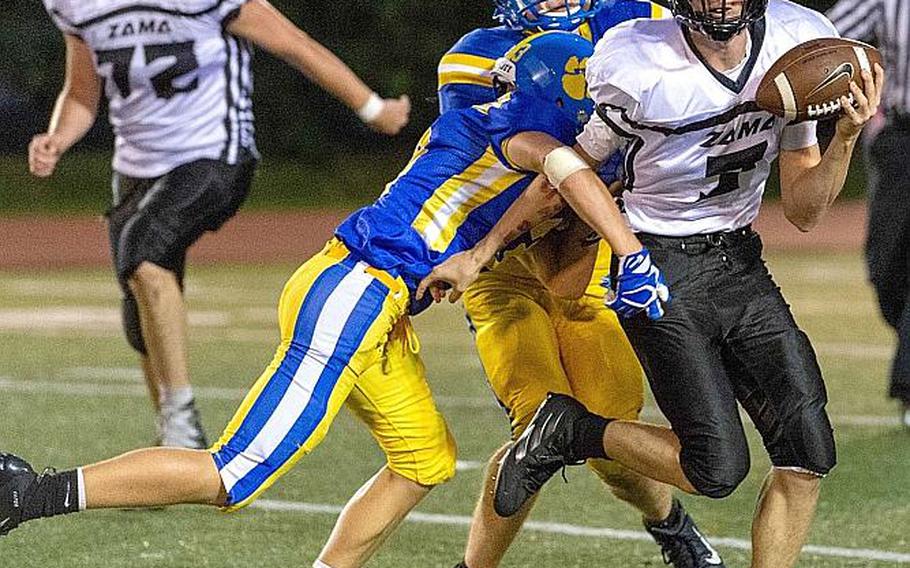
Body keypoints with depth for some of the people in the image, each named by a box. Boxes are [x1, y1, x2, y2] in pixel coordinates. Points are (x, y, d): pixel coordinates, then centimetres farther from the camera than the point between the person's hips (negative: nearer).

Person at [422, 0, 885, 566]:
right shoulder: (638, 67, -20)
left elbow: (803, 211, 1)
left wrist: (847, 137, -17)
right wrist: (480, 254, 0)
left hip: (740, 264, 5)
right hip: (660, 273, -5)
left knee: (809, 454, -6)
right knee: (719, 467, -13)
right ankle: (571, 431, 10)